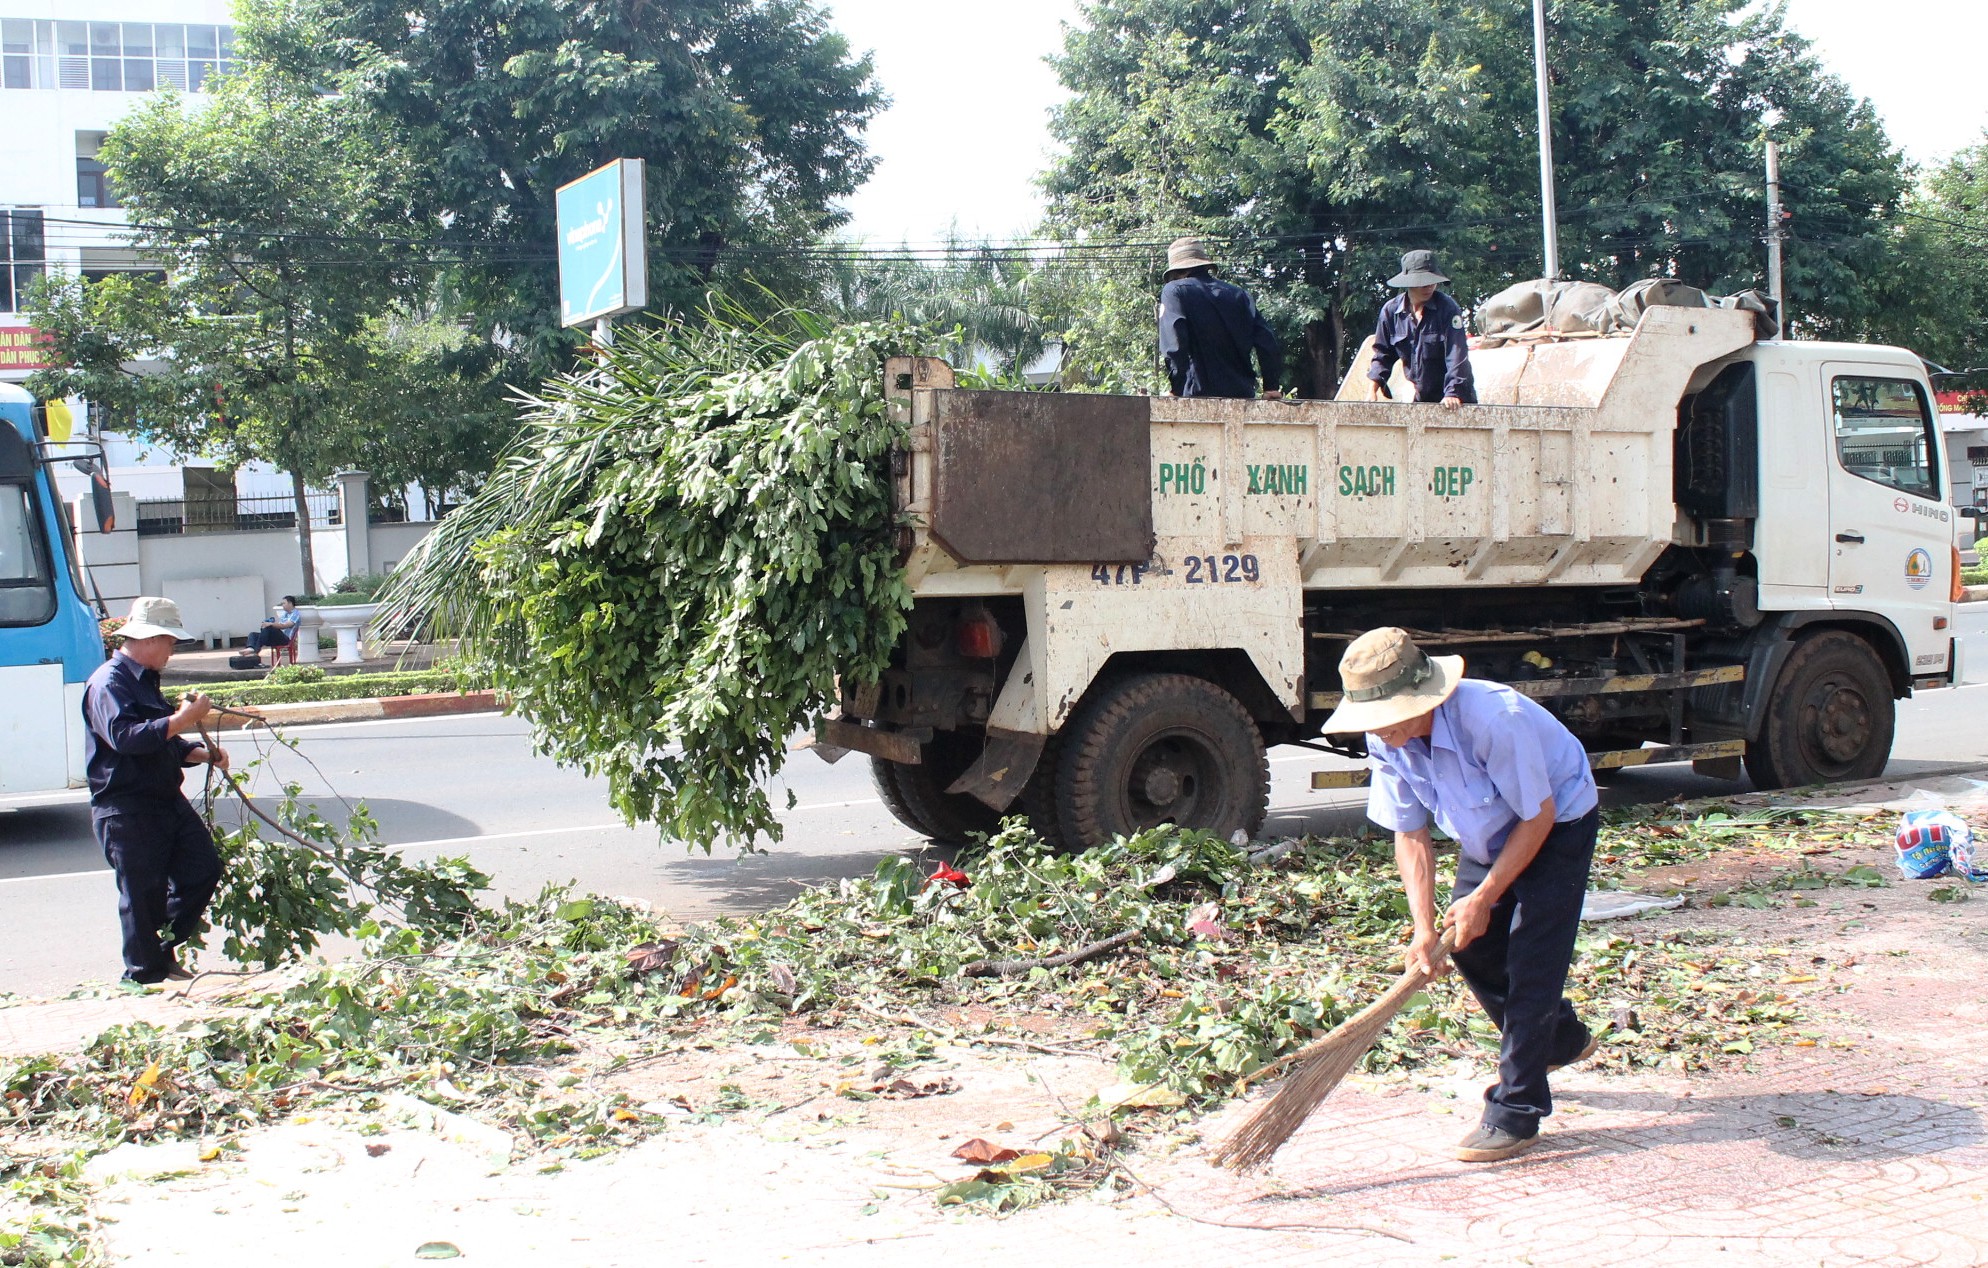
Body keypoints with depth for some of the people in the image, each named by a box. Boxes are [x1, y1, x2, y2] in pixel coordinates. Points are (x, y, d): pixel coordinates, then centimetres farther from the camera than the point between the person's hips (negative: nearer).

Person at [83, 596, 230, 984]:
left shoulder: (146, 680, 18)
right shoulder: (108, 683, -14)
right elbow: (125, 736, -31)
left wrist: (202, 754, 9)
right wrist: (183, 719, -30)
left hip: (167, 799, 10)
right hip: (126, 810, -9)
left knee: (204, 866, 8)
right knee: (144, 894, -2)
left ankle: (164, 952, 22)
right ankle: (144, 976, 11)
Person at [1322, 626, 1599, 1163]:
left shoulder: (1494, 720, -39)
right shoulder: (1385, 740, -19)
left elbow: (1538, 817, -26)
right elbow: (1411, 836, -10)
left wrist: (1484, 897, -22)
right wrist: (1423, 930, -18)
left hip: (1557, 824, -7)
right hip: (1491, 834, 7)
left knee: (1531, 959, -13)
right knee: (1469, 945, 8)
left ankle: (1514, 1114, -6)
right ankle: (1560, 1040, 34)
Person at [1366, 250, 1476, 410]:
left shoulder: (1447, 308, -12)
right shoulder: (1390, 311, -1)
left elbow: (1457, 353, -19)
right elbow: (1382, 355, 8)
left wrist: (1452, 394, -30)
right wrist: (1372, 390, -4)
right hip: (1419, 399, 4)